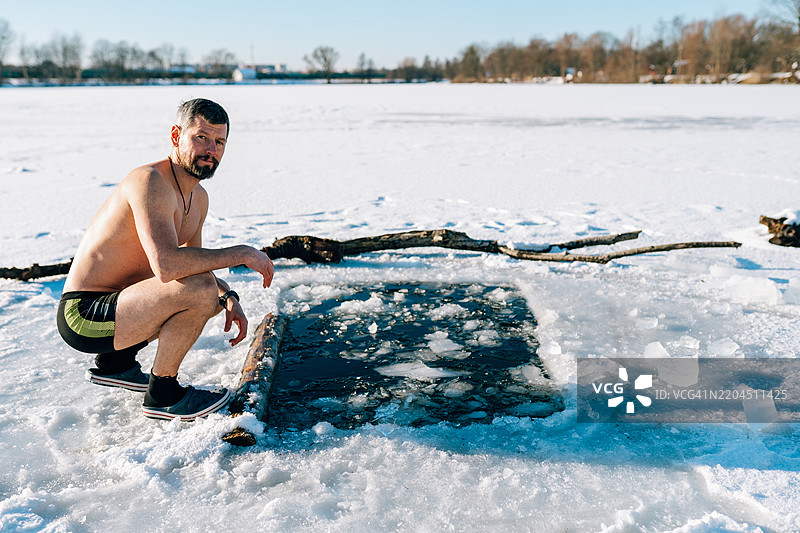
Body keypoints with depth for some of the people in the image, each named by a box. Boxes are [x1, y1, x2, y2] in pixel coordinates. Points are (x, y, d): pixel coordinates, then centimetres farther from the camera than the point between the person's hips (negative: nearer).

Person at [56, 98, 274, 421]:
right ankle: (162, 395, -6)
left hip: (116, 304, 10)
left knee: (217, 295, 22)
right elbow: (167, 265, -37)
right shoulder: (151, 182, -22)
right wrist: (242, 254, -27)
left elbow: (195, 264, 18)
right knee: (201, 290, -29)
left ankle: (115, 362, 22)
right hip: (84, 315, -10)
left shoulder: (198, 198, 8)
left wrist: (228, 297, -1)